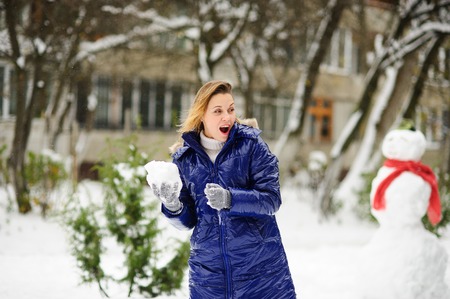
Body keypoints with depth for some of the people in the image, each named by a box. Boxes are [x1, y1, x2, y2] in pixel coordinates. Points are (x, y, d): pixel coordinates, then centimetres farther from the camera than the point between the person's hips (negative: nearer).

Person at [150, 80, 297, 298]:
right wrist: (173, 207, -14)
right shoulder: (184, 158, 5)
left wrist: (230, 199, -27)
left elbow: (271, 199, -11)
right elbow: (188, 221, 7)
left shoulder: (251, 145, -2)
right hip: (207, 271, 2)